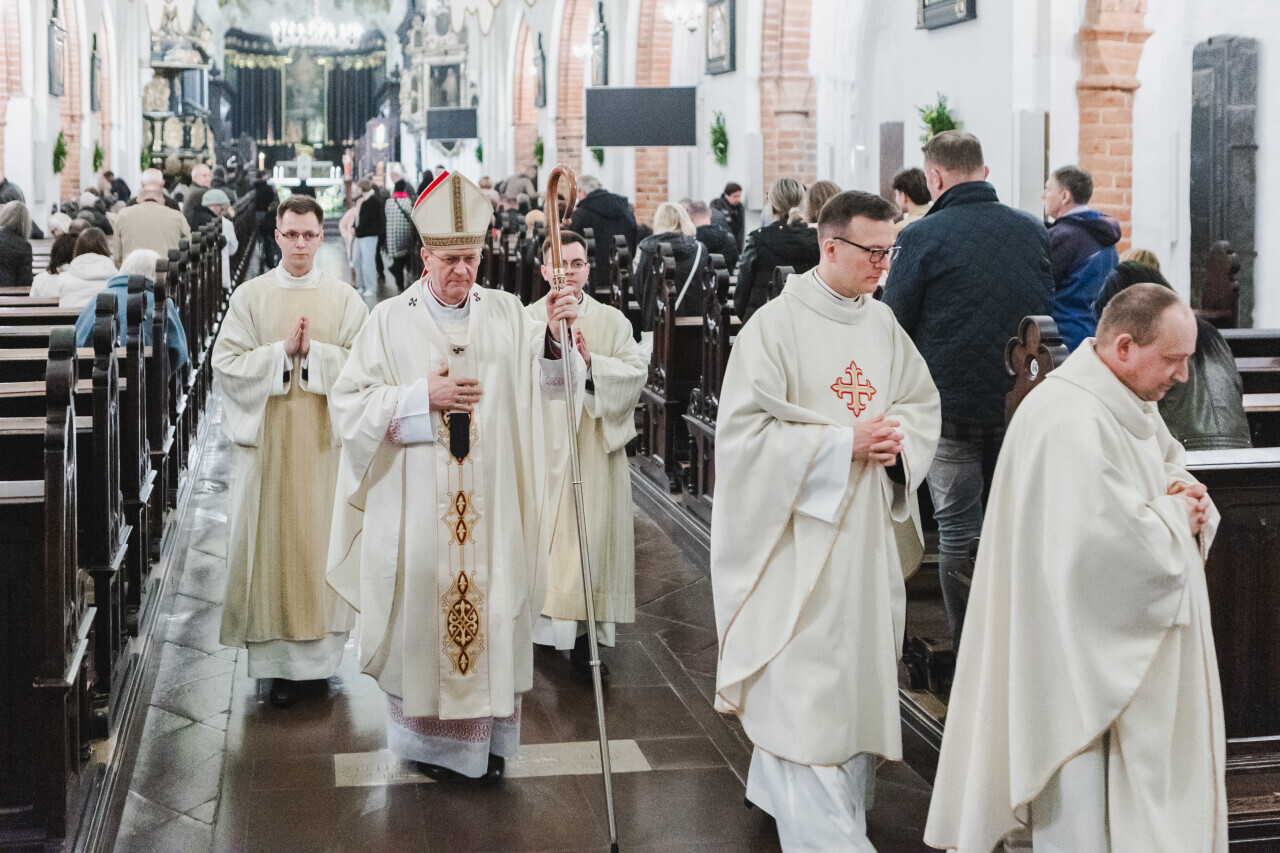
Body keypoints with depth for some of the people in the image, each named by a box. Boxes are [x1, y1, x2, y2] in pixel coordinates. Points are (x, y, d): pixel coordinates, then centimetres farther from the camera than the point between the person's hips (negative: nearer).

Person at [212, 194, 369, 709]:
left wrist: (311, 351, -14)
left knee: (322, 539, 3)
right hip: (267, 437, 0)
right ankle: (279, 659, 3)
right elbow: (227, 363, -3)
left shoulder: (344, 299, 5)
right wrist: (282, 350, -13)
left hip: (324, 438, 0)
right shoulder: (249, 296, 4)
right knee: (271, 540, -1)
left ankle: (320, 645, 15)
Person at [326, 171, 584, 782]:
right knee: (424, 607, 4)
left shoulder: (506, 314, 5)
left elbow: (545, 379, -7)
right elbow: (349, 404, -3)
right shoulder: (391, 321, 1)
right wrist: (422, 397, -14)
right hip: (417, 502, -1)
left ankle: (488, 734, 20)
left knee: (492, 607, 5)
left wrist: (554, 336, -27)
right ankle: (430, 734, 21)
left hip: (491, 503, 2)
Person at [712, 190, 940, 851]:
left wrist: (898, 438, -7)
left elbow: (924, 403, 16)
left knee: (855, 674, 13)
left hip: (869, 531, 7)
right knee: (806, 684, -7)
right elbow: (744, 430, -15)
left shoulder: (882, 323, 8)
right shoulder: (775, 325, -11)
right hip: (800, 534, -7)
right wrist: (843, 443, -18)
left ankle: (779, 783, 30)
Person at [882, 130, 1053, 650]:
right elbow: (1048, 313, 14)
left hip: (951, 405, -4)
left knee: (959, 532, 5)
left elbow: (894, 328, -7)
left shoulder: (921, 238, -11)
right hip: (1020, 401, 4)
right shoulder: (1033, 231, 3)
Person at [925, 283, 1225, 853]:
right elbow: (1104, 540, -32)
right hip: (1083, 654, -10)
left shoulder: (1134, 404, 8)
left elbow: (1172, 464, 22)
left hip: (1135, 648, 10)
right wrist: (1173, 516, -14)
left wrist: (1188, 499, -2)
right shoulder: (1071, 423, -26)